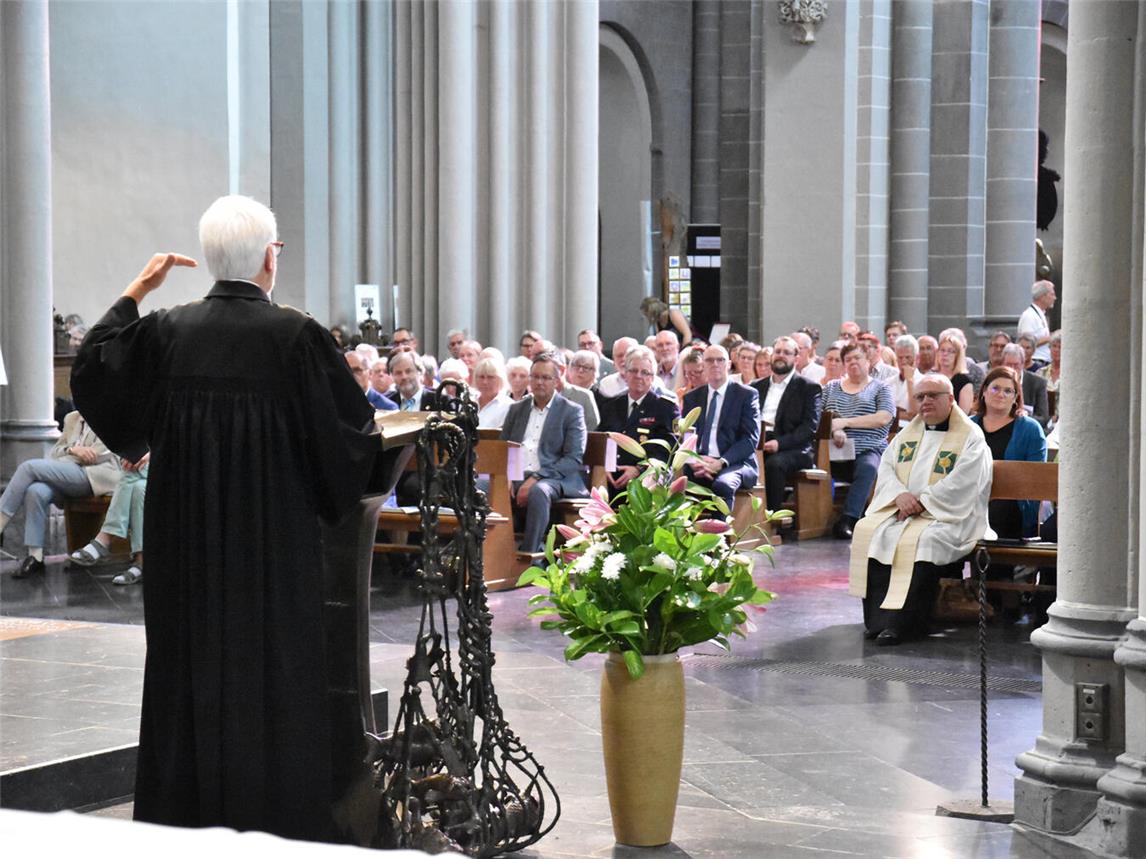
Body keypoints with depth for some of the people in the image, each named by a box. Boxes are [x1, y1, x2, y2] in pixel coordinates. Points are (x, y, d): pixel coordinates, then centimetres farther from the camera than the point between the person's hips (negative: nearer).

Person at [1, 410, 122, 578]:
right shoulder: (71, 418, 28)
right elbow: (54, 452, 19)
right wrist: (72, 449, -3)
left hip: (96, 475, -5)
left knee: (29, 466, -22)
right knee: (36, 491, -30)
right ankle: (35, 557, -26)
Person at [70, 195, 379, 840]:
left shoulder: (166, 331, -3)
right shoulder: (296, 335, -13)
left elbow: (93, 374, 12)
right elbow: (352, 430, -9)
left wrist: (136, 291, 16)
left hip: (186, 542, 4)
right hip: (275, 540, -4)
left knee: (191, 663, 13)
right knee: (271, 667, 5)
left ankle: (183, 810, 21)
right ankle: (276, 818, 9)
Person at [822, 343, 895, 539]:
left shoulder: (880, 389, 14)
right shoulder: (831, 387, 25)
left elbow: (883, 418, -4)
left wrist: (844, 422, -11)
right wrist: (835, 429, -11)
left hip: (867, 449, -2)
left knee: (868, 468, -38)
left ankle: (847, 520, -40)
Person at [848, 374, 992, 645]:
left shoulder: (971, 437, -1)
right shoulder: (909, 433, 19)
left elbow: (961, 483, -13)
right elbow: (886, 468, 9)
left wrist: (921, 502, -19)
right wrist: (900, 494, -12)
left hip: (947, 516, -6)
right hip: (900, 509, 6)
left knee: (919, 540, -35)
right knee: (868, 530, -19)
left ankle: (902, 622, -29)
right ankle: (878, 618, -19)